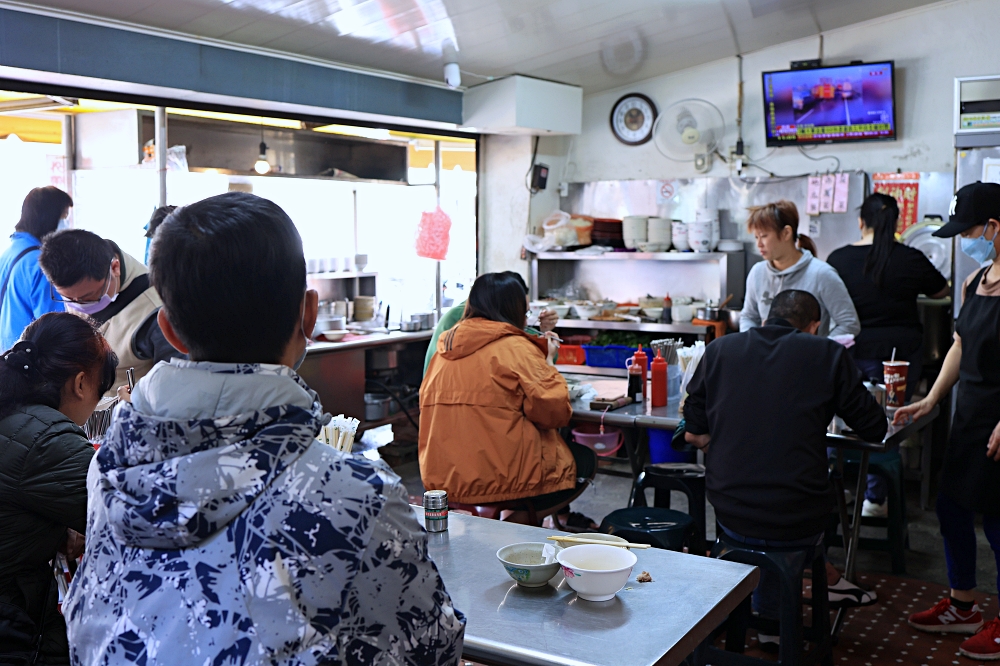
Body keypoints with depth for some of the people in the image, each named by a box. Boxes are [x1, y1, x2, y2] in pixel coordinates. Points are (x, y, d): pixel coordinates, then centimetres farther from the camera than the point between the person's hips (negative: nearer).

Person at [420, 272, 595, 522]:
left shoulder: (444, 350, 9)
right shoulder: (514, 347, -11)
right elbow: (552, 409, -16)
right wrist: (547, 366, 3)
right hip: (499, 479, -8)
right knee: (585, 460, 17)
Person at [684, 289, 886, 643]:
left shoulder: (719, 349, 3)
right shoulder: (828, 354, -3)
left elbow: (694, 435, 8)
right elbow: (875, 429, 6)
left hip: (730, 516, 2)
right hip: (797, 524, -2)